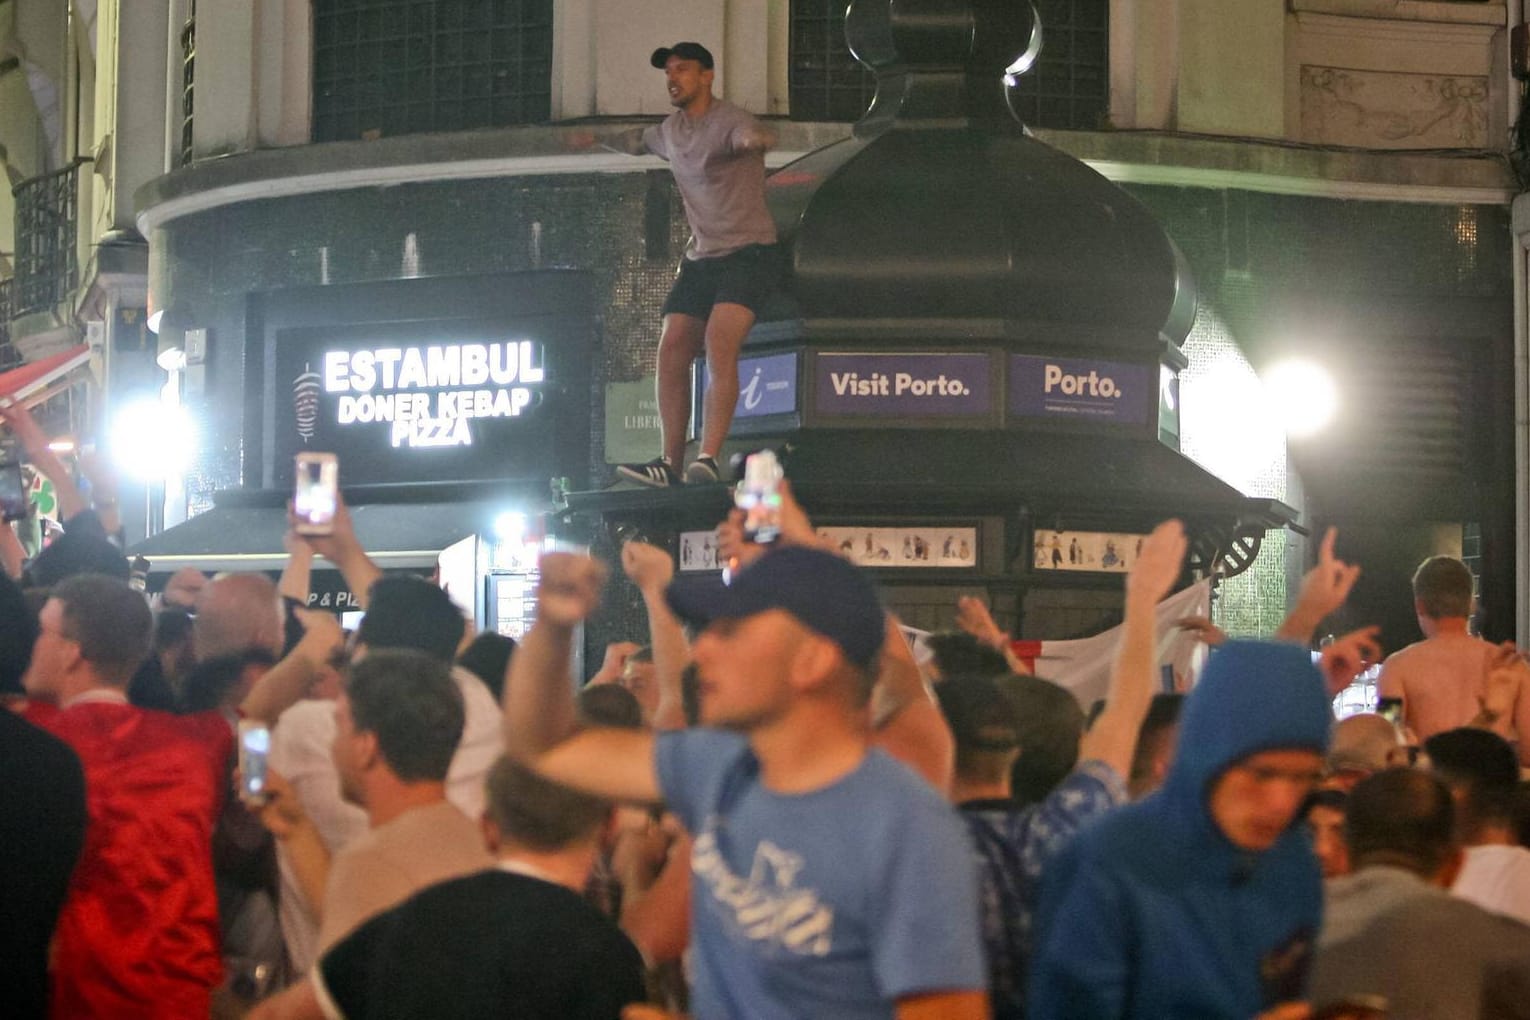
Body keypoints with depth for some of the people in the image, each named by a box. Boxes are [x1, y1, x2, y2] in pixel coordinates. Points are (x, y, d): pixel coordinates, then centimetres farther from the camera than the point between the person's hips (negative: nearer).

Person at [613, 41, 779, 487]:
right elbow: (638, 143, 40)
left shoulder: (729, 120, -12)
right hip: (699, 259, 8)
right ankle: (670, 464, -2)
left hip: (748, 253, -8)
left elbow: (754, 137, -38)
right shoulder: (670, 130, 14)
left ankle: (709, 459, -32)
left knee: (720, 346, -25)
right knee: (671, 352, -4)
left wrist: (756, 139, -60)